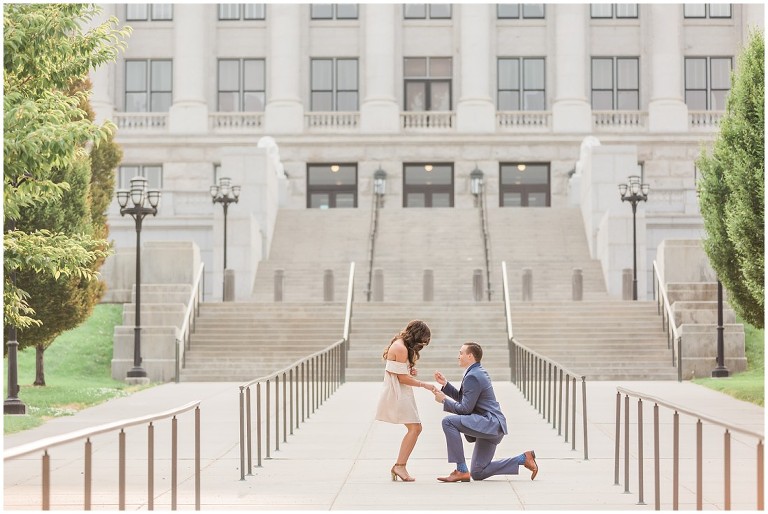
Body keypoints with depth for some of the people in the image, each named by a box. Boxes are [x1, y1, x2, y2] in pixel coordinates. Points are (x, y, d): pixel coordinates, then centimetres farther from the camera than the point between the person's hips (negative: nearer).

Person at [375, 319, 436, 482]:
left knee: (415, 428, 6)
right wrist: (424, 385, -10)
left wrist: (411, 371, 4)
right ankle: (400, 466, -15)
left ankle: (399, 466, 6)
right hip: (398, 393, -10)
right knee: (414, 428, -14)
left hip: (400, 393, 10)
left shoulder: (400, 345, 15)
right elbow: (402, 378, -17)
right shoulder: (401, 348, -17)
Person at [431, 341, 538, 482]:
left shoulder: (472, 376, -16)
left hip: (490, 423, -10)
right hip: (492, 427, 10)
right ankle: (523, 458, 15)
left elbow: (465, 408, -18)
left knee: (448, 421, -21)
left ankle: (461, 470, -18)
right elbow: (462, 398, 21)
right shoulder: (479, 372, 16)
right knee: (477, 474, 12)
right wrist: (445, 384, 13)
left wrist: (444, 400, -7)